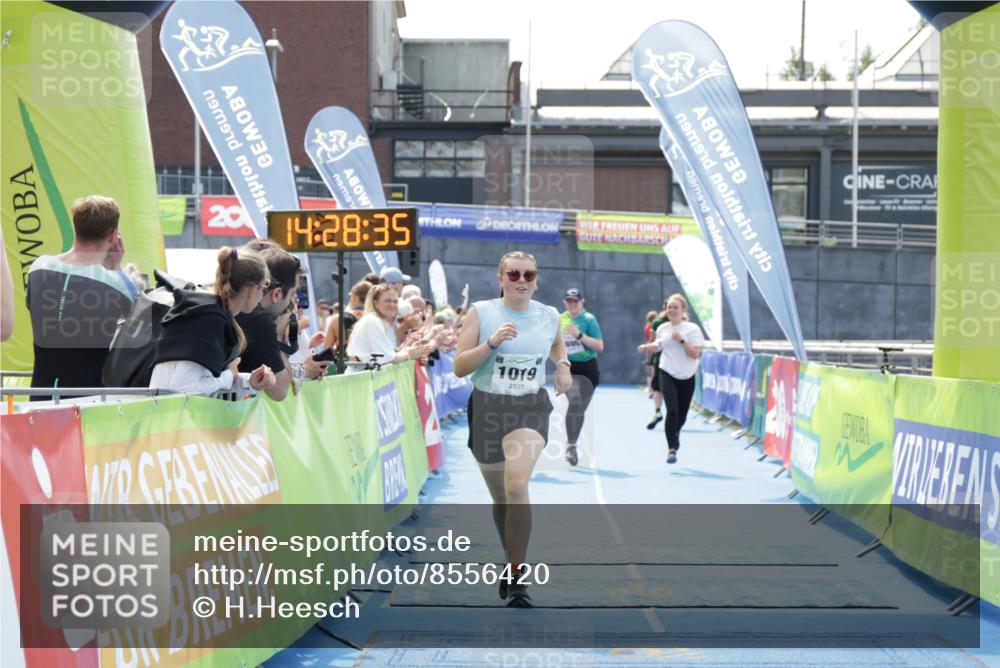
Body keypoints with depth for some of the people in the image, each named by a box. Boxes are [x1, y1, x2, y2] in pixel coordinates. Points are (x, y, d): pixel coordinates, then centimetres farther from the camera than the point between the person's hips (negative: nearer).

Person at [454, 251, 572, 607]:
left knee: (517, 485, -24)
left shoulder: (549, 316, 5)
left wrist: (563, 365, 10)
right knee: (500, 498, 11)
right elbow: (459, 367, -7)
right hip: (488, 407, 1)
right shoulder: (481, 312, -3)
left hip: (531, 408, 0)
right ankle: (512, 561, 36)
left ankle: (515, 576, -19)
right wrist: (492, 342, -20)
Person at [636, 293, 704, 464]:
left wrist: (681, 340, -25)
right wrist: (647, 347, 3)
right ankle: (672, 448, -17)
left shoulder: (692, 329, -8)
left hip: (687, 377, 0)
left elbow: (695, 354, -15)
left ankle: (675, 433, 47)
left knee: (681, 415, 11)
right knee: (672, 410, -19)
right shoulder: (662, 329, 3)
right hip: (667, 374, 0)